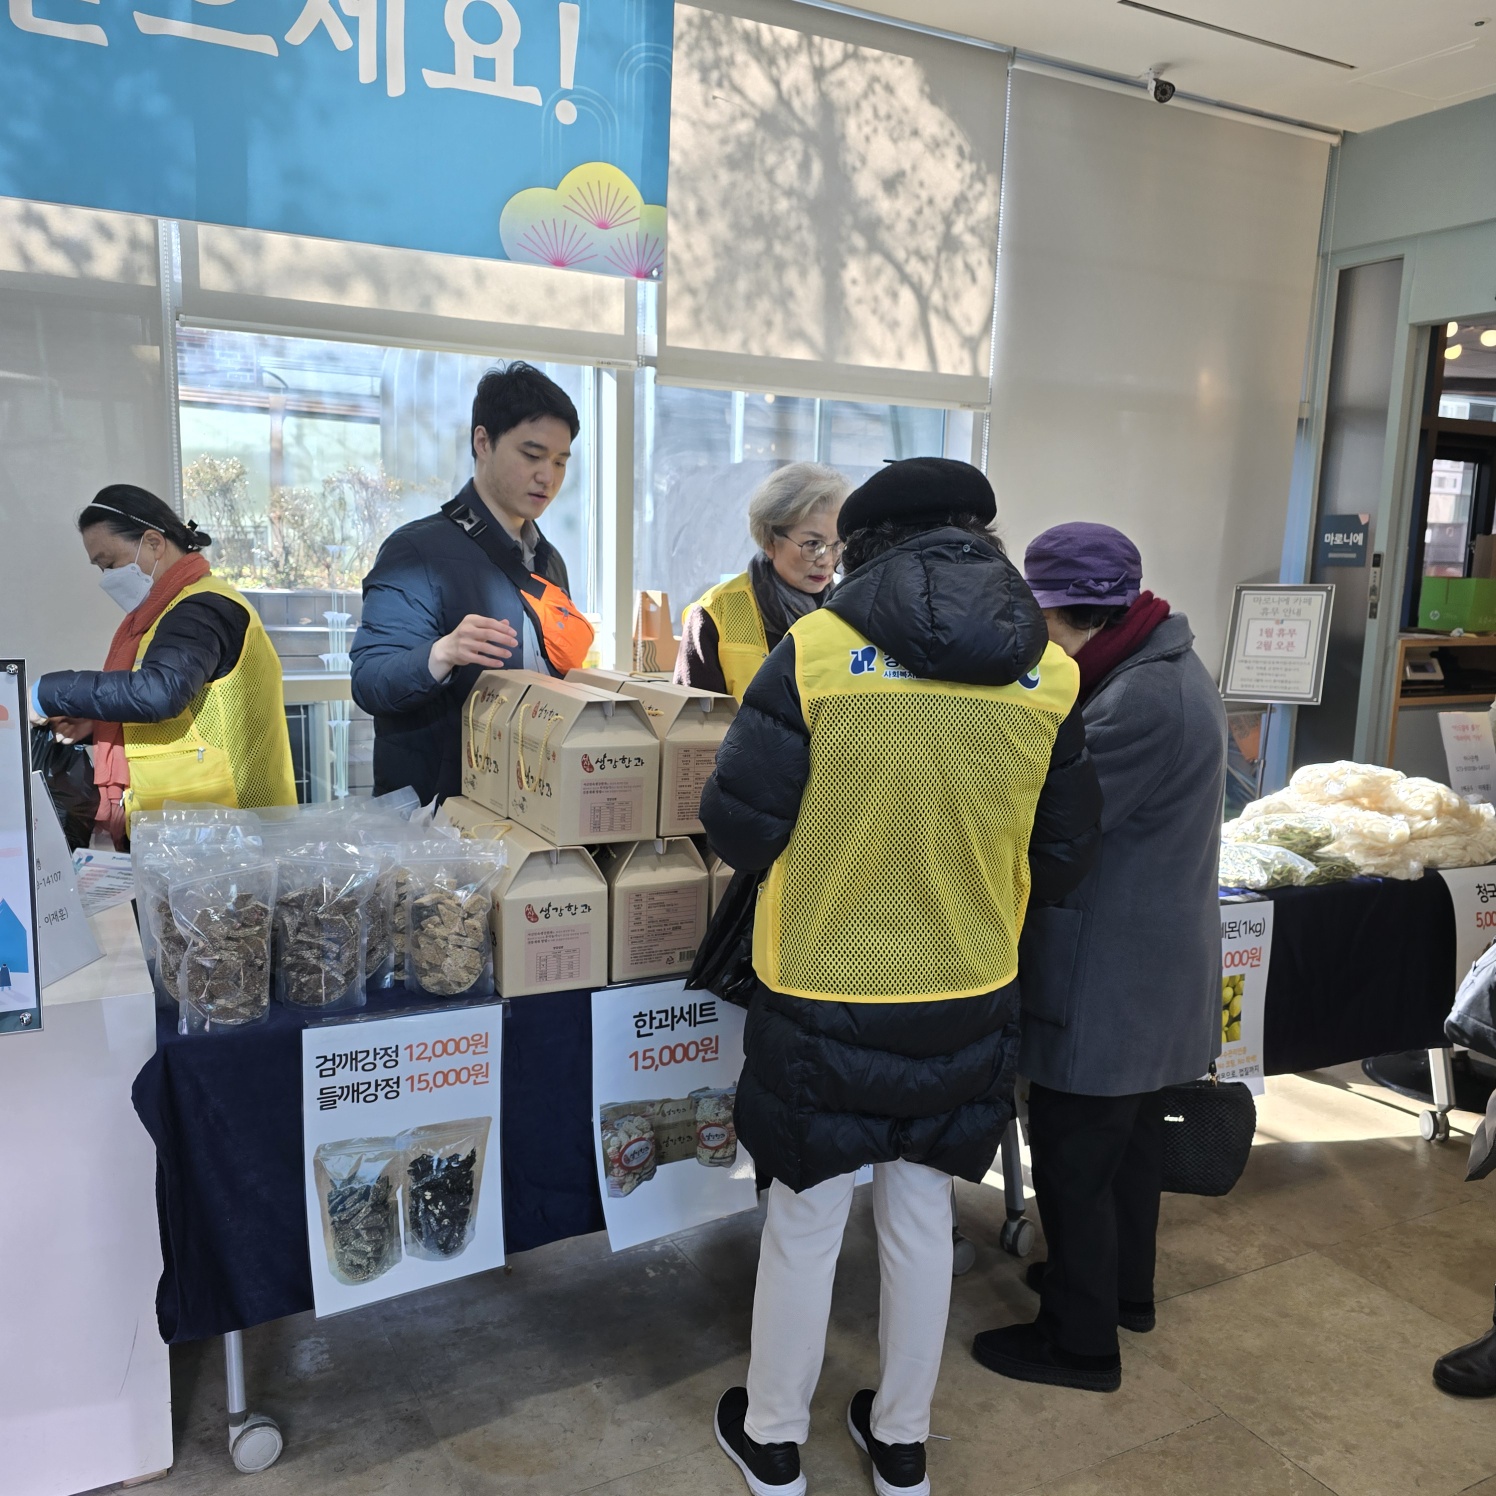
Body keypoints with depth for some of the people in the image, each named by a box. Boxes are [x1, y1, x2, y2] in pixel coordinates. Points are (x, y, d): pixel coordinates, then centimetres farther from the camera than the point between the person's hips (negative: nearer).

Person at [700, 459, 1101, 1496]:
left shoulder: (816, 651, -16)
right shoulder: (1051, 676, -6)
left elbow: (738, 829, -12)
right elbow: (1065, 856, 3)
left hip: (822, 996, -3)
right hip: (972, 1001, 3)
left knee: (805, 1222, 16)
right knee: (923, 1219, 21)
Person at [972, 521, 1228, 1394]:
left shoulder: (1140, 702, -28)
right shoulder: (1169, 671, 6)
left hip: (1107, 985, -10)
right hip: (1153, 973, 10)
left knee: (1074, 1162, 6)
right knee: (1131, 1135, 25)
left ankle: (1081, 1344, 23)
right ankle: (1126, 1288, 45)